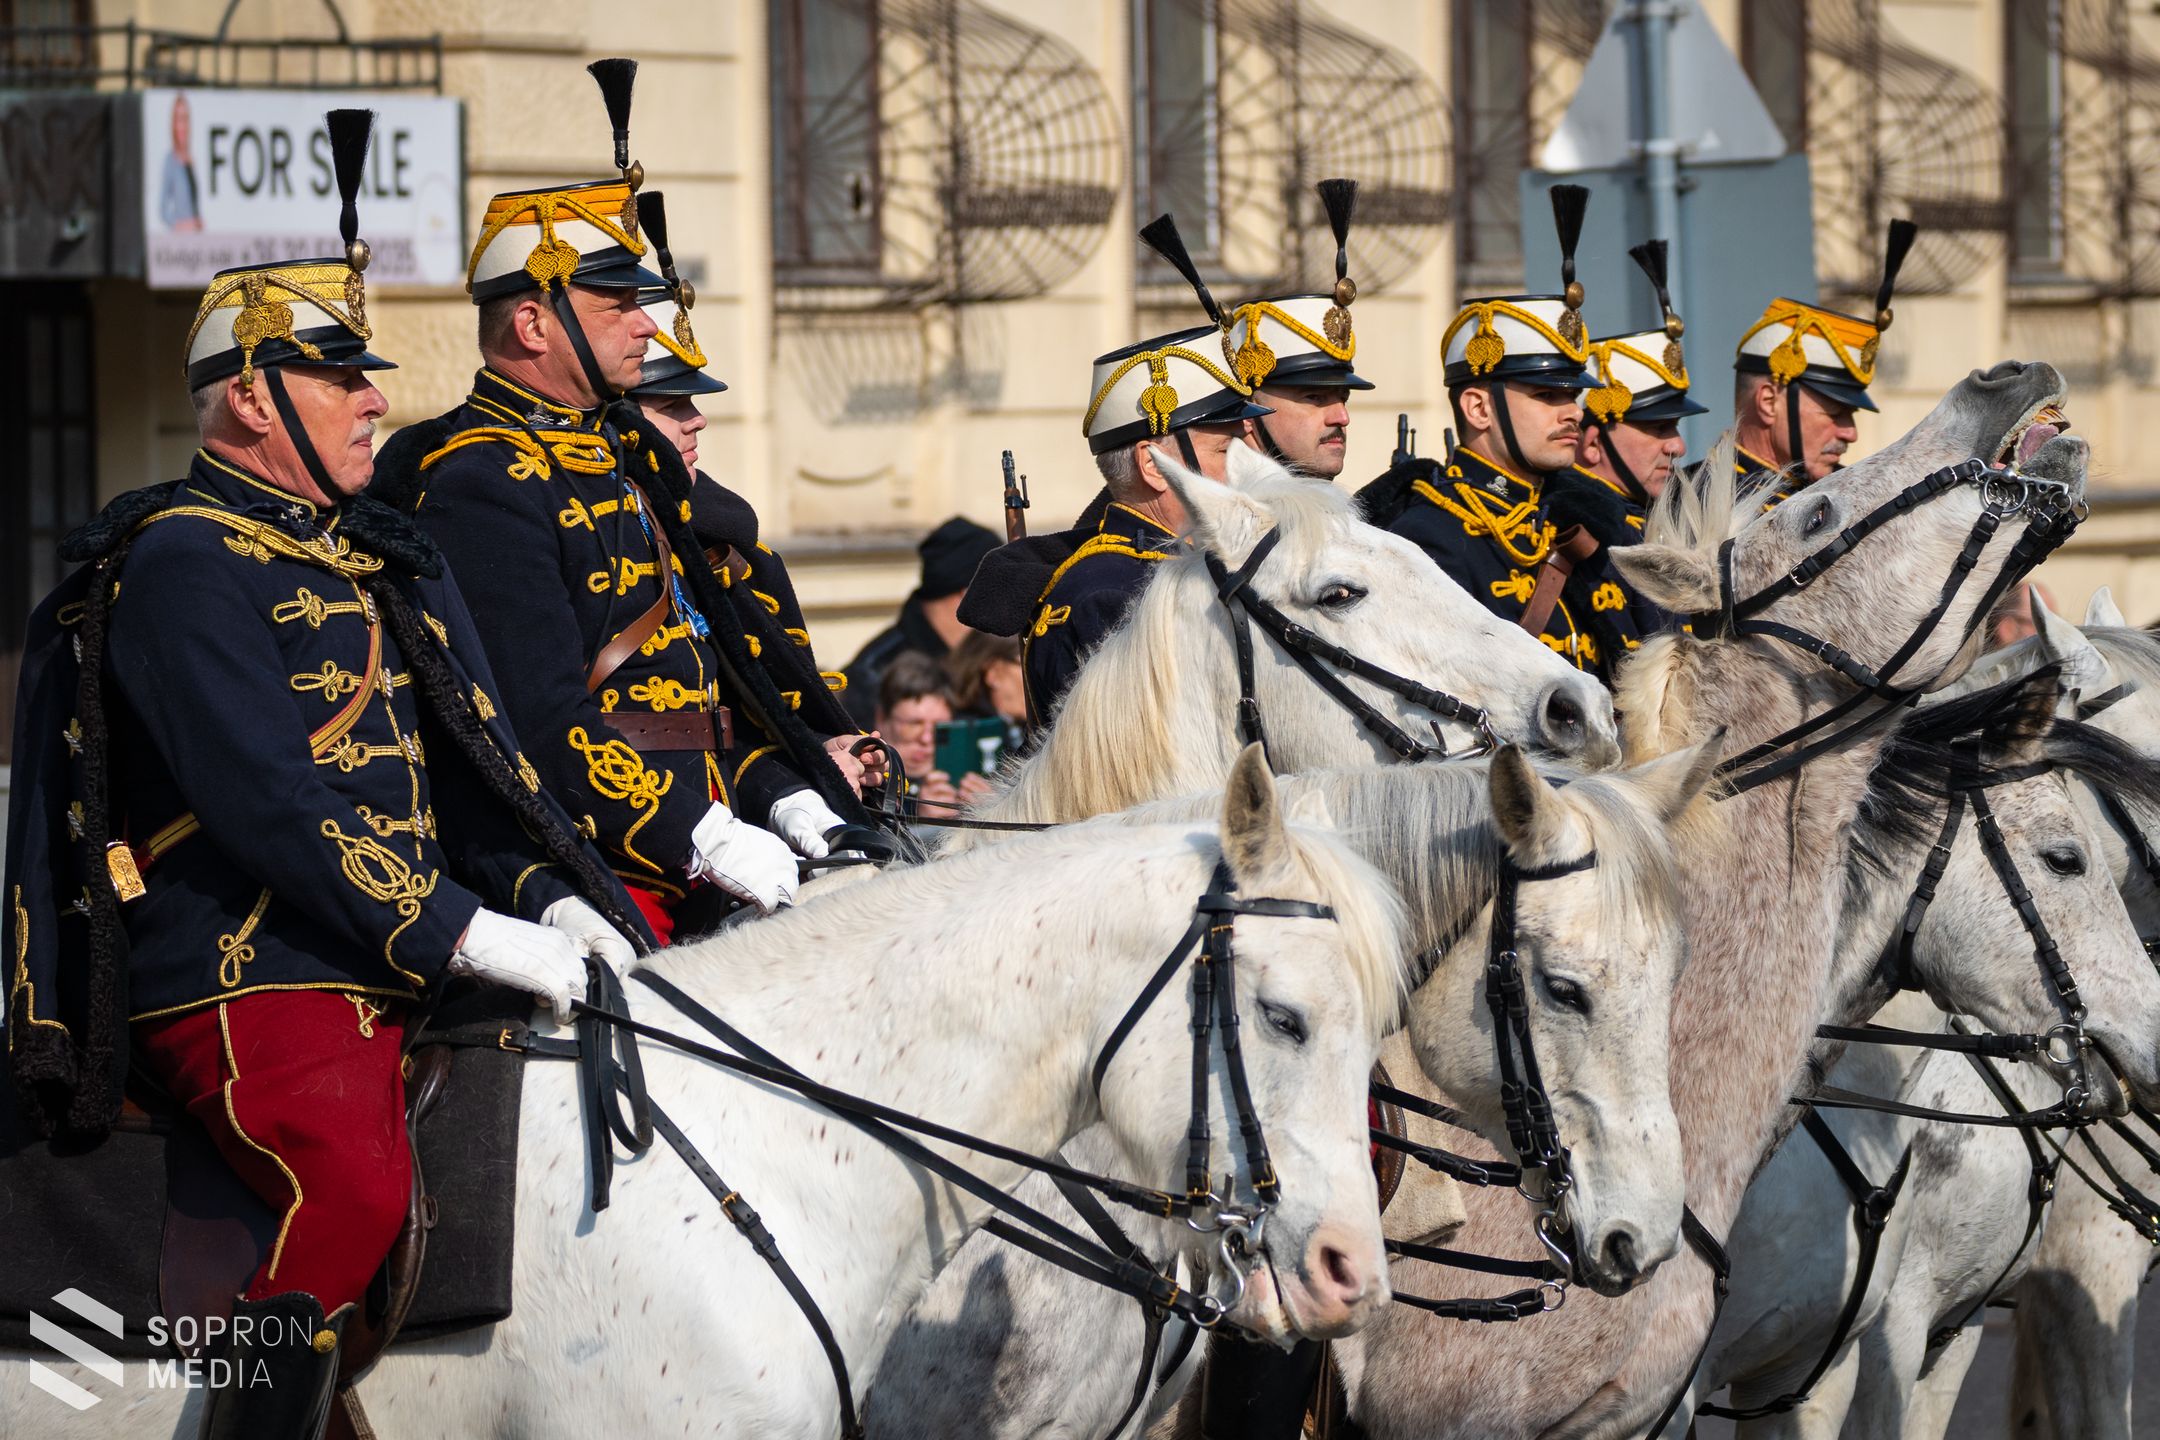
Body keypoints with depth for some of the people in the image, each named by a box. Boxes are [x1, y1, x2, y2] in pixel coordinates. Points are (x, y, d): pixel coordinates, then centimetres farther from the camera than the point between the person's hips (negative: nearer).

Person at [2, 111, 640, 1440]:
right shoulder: (183, 565, -8)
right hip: (245, 980, -9)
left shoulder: (380, 557, 20)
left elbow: (477, 757, 17)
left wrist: (552, 897, -3)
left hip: (414, 974, 9)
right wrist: (471, 936, -22)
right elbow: (267, 805, -18)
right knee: (357, 1186, -32)